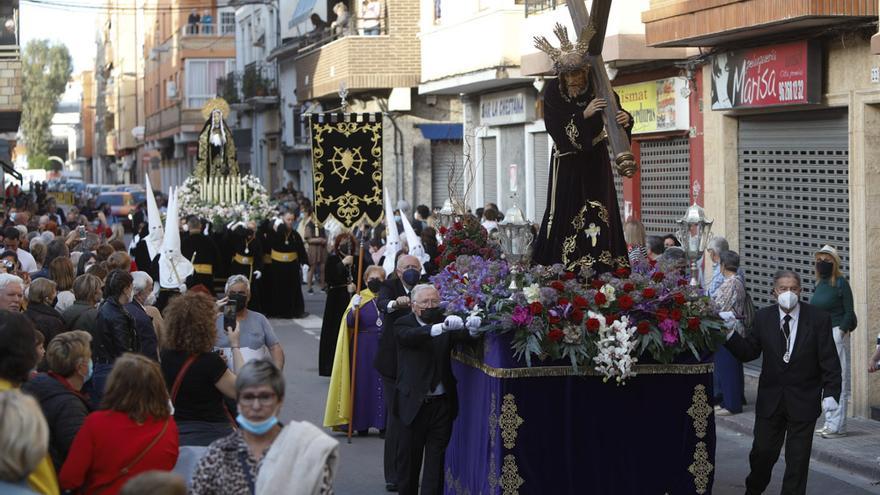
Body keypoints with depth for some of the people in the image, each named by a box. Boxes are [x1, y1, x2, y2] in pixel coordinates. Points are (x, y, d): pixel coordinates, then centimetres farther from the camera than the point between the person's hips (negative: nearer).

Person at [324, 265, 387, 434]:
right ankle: (362, 424, 7)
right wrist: (354, 308, -26)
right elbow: (349, 323, -10)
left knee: (383, 385, 1)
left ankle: (382, 423, 7)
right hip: (363, 349, -2)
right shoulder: (359, 298, 2)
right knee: (363, 384, 0)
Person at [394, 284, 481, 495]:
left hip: (441, 403, 2)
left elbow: (460, 336, -15)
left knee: (436, 458, 3)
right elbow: (412, 336, -26)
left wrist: (470, 327, -39)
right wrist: (442, 327, -43)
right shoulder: (404, 324, -3)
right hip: (413, 403, -2)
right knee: (409, 457, 10)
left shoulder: (445, 321, 5)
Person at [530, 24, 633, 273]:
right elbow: (557, 126, -17)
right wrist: (583, 114, -30)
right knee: (564, 214, -5)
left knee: (599, 213, -6)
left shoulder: (599, 89, -10)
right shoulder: (553, 91, -11)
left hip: (595, 160, 1)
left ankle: (600, 268, -5)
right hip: (567, 162, -1)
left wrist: (626, 119, -39)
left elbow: (617, 115, -16)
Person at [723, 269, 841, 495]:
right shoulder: (763, 317, -1)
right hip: (771, 398, 2)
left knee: (797, 459, 5)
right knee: (762, 451, 9)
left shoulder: (818, 318, -7)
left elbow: (829, 360, -7)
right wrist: (731, 333, -16)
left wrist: (831, 392, -16)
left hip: (803, 400, -2)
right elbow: (748, 352, 0)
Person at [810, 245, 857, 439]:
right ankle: (830, 423, 18)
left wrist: (841, 332, -16)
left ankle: (838, 426, -5)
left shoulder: (841, 283, -9)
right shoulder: (819, 284, 12)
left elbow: (849, 312, -10)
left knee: (838, 380, -6)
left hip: (836, 333, -8)